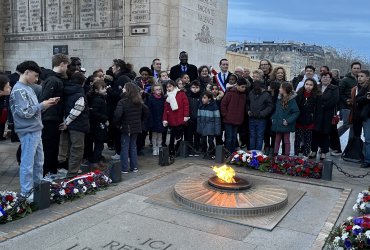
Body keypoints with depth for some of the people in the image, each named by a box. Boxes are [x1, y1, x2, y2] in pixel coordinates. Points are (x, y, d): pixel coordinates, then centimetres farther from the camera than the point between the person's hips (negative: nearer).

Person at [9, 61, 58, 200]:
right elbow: (25, 112, -21)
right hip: (28, 132, -9)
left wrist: (47, 104, 2)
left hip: (36, 130, 9)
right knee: (27, 163, -1)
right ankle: (26, 193, 9)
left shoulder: (28, 88, 13)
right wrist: (43, 105, -12)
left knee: (39, 161, 18)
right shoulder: (18, 90, -15)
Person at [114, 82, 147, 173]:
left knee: (125, 147, 3)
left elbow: (117, 115, -26)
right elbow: (146, 111, 13)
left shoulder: (122, 102, -17)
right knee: (133, 146, 15)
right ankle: (134, 167, 19)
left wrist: (117, 124, -9)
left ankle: (124, 169, 6)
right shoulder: (139, 102, 3)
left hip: (126, 128, -5)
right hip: (136, 127, 5)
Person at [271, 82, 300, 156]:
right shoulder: (279, 98, 5)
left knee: (286, 141, 8)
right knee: (277, 140, 14)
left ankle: (286, 156, 18)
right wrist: (273, 118, 4)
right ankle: (275, 154, 23)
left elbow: (296, 112, -16)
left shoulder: (291, 100, -15)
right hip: (278, 124, 6)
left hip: (285, 125, -6)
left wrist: (288, 121, -20)